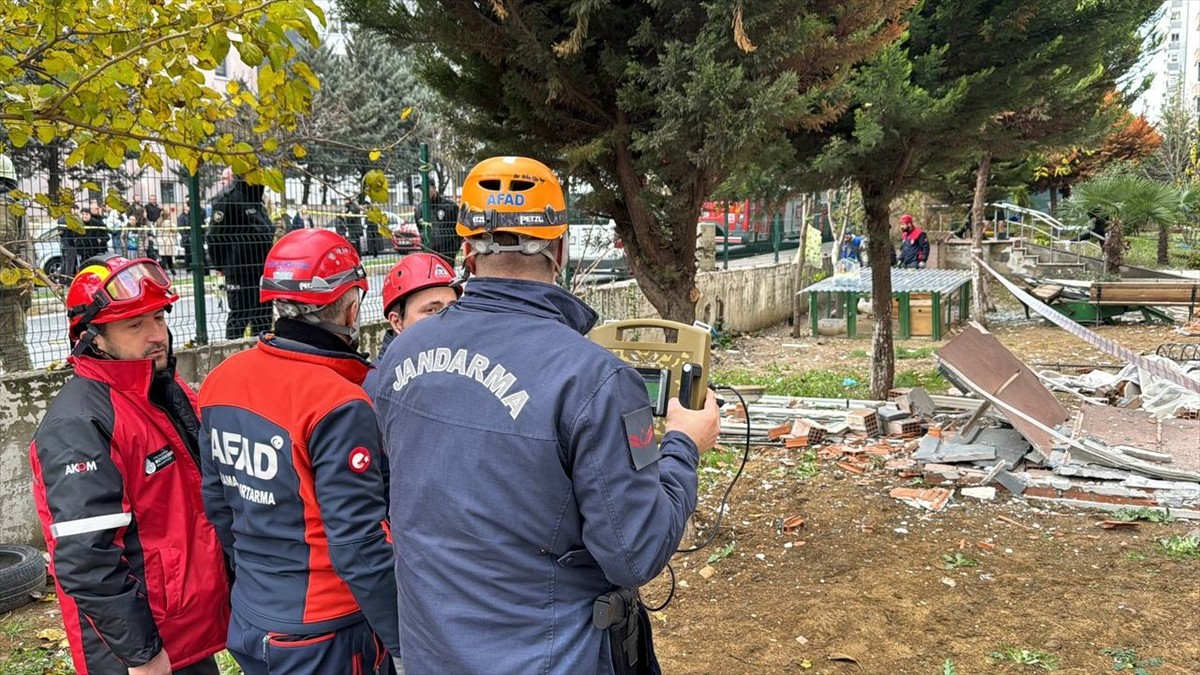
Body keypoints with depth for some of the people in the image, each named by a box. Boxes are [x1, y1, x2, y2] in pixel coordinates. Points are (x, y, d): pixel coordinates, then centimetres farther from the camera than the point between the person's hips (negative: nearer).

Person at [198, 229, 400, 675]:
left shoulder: (221, 381, -2)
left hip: (247, 622, 7)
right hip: (321, 637, -7)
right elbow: (358, 543, -23)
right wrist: (404, 639, -14)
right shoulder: (339, 404, -24)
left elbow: (217, 503, 8)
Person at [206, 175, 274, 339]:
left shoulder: (256, 199, 14)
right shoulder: (228, 199, -14)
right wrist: (223, 266, -9)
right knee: (239, 314, -2)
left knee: (263, 313, 13)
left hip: (261, 270, 8)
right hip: (240, 272, -8)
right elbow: (214, 237, -16)